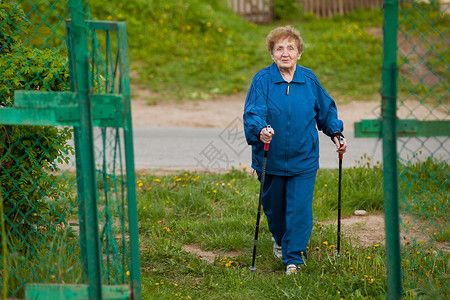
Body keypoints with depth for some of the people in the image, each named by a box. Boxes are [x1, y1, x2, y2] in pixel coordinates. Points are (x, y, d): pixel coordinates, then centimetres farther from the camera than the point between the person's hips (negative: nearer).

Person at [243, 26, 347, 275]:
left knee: (299, 209, -7)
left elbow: (326, 109, 15)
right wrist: (260, 130, -39)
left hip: (303, 160, 0)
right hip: (271, 159, 0)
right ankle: (279, 238, 46)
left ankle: (294, 257, 1)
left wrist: (336, 133, 4)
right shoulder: (262, 80, -8)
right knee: (273, 206, 16)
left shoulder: (309, 80, 1)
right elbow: (252, 113, -19)